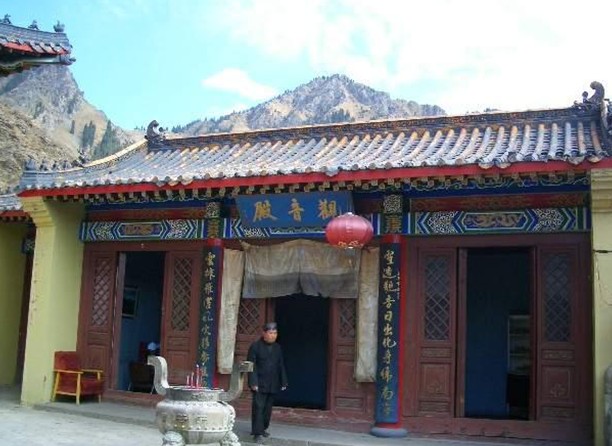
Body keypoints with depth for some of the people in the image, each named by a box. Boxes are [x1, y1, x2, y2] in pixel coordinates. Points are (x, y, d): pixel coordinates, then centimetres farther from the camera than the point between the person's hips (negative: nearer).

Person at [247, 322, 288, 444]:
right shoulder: (255, 346, -4)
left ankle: (263, 428, 24)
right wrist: (253, 382, -16)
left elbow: (281, 366, 14)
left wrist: (283, 382, 8)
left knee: (268, 408, 10)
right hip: (260, 384, -5)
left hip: (273, 385, 5)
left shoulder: (277, 348, 12)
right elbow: (251, 365, -8)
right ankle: (258, 433, -6)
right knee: (258, 408, -7)